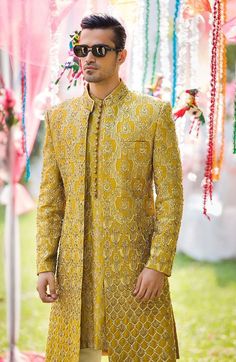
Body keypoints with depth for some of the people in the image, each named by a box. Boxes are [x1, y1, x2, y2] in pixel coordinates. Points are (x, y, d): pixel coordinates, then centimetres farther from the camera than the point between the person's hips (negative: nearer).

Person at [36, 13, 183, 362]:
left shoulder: (154, 112, 0)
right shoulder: (59, 116, 9)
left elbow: (170, 197, -3)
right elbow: (49, 199, 9)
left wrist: (158, 265, -10)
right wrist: (45, 264, 1)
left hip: (134, 265, -3)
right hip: (74, 269, 3)